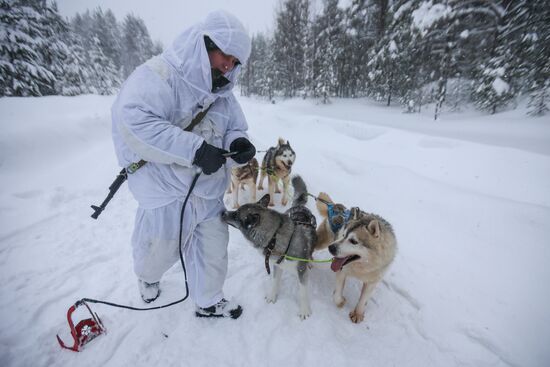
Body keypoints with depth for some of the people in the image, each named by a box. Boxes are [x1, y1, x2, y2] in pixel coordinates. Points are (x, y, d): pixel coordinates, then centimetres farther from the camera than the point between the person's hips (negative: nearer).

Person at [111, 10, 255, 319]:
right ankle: (148, 276, 57)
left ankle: (210, 302, 42)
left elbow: (235, 128, 11)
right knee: (159, 250, 19)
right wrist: (195, 149, -32)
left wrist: (239, 143, -14)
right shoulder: (158, 75, -13)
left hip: (210, 193, 6)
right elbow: (131, 121, -25)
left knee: (214, 252, 15)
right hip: (167, 192, -5)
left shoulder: (223, 93, 7)